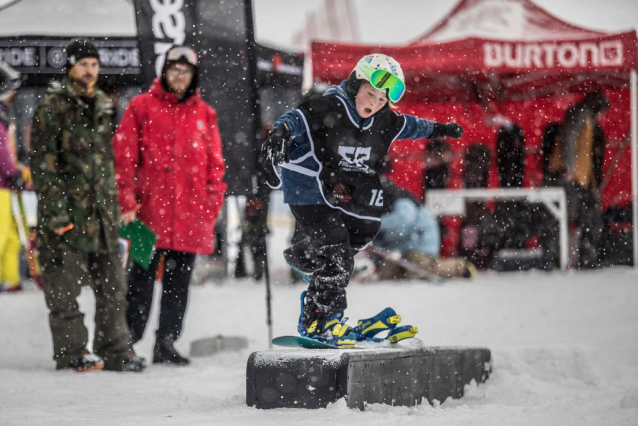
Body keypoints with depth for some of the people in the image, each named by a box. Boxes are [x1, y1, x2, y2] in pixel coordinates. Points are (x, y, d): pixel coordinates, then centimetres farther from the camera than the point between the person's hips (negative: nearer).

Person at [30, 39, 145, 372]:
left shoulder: (102, 108, 17)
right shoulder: (52, 107, -4)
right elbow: (43, 163, -9)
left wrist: (114, 204, 20)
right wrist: (55, 209, -16)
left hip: (101, 213, 6)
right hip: (66, 212, -6)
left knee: (112, 285, 5)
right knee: (65, 288, -2)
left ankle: (115, 350, 10)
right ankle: (72, 352, 5)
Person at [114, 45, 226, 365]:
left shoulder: (204, 114, 13)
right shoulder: (141, 107, 3)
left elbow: (215, 163, 15)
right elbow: (124, 156, 0)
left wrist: (213, 204, 7)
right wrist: (127, 202, -6)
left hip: (189, 214, 3)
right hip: (150, 211, -3)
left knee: (178, 282, 6)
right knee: (142, 280, -2)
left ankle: (166, 345, 13)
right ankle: (127, 343, 4)